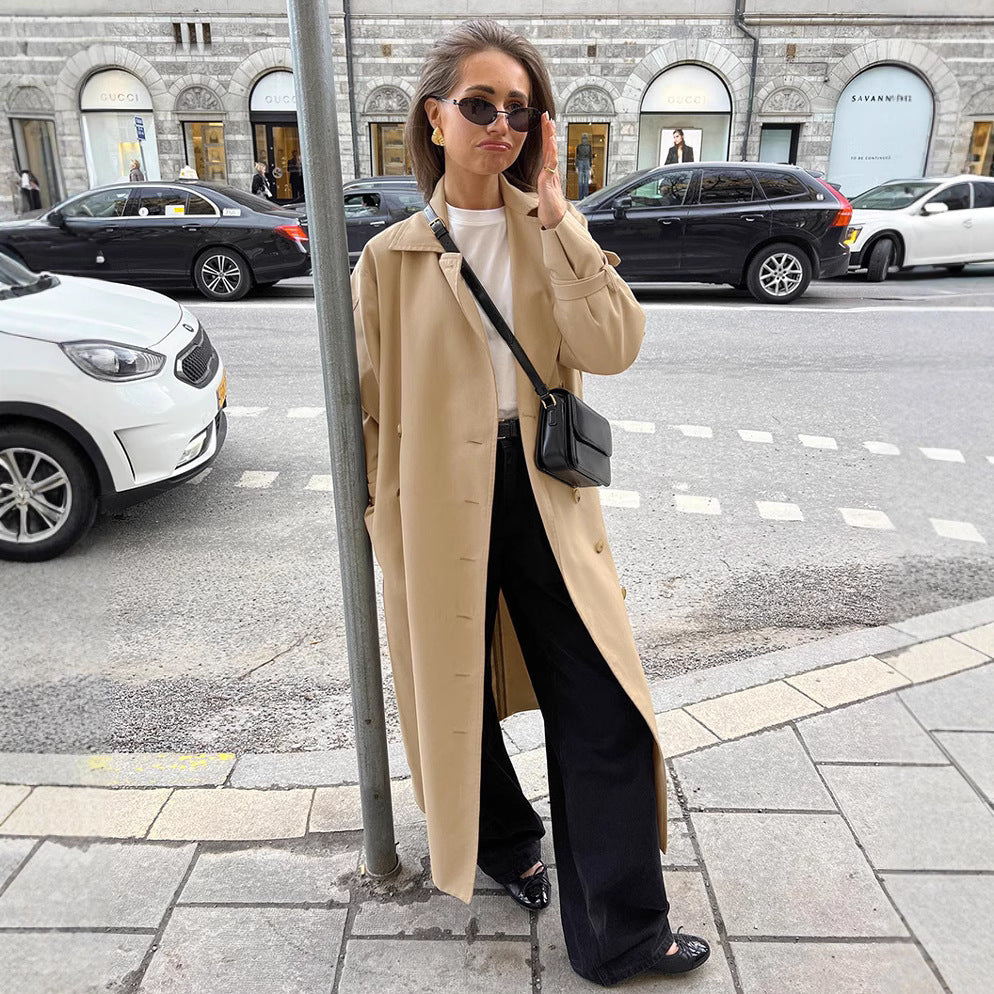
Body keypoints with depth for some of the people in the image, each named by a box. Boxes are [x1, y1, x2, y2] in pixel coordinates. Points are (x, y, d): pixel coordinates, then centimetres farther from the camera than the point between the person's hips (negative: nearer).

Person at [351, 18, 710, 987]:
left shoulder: (551, 236, 6)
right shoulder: (390, 257, 0)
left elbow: (612, 347, -12)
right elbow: (372, 408, 3)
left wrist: (552, 213, -12)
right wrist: (386, 527, 1)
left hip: (542, 493, 2)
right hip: (439, 503, -1)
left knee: (604, 710, 1)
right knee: (457, 694, 16)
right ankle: (502, 842, 47)